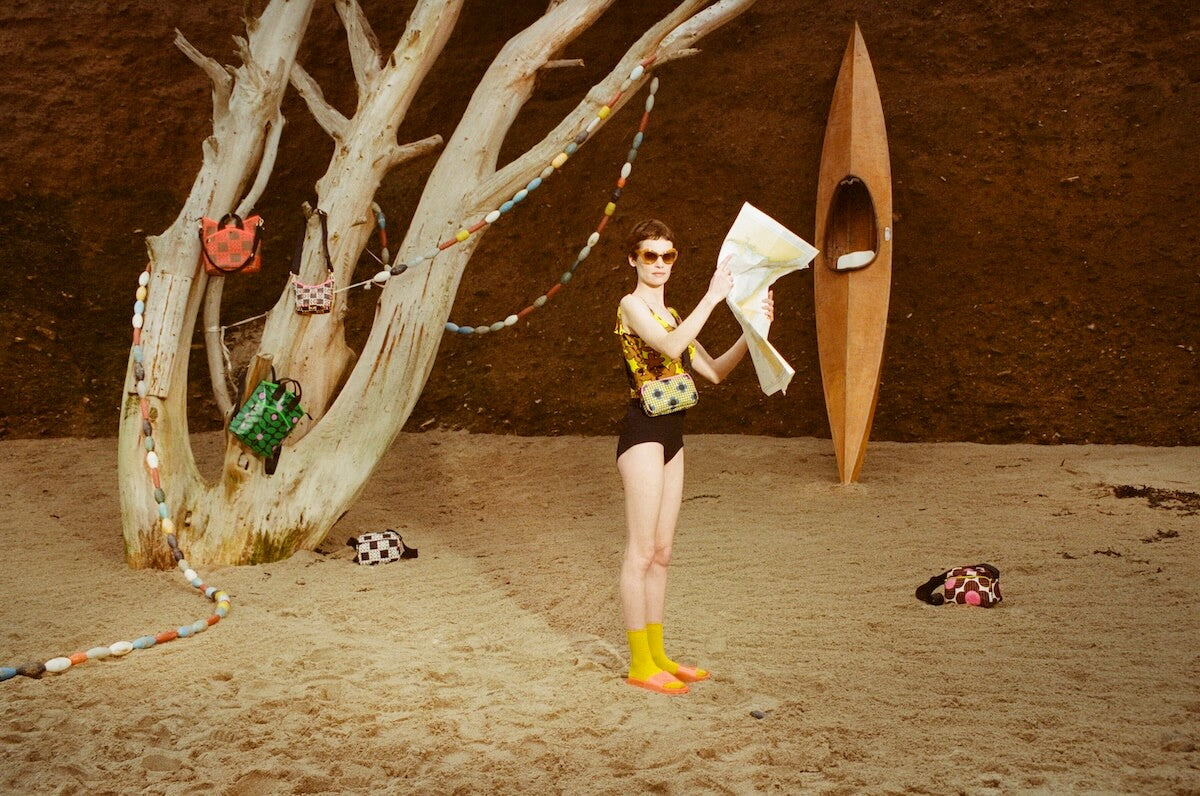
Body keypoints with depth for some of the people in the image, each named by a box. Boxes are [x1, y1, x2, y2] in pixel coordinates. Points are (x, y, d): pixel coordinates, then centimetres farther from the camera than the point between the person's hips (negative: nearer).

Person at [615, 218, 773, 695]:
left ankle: (657, 655, 19)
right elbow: (669, 345, -26)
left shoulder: (670, 315, 19)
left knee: (661, 553, 12)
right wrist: (712, 297, -24)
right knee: (641, 552, -5)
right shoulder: (632, 307, -6)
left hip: (671, 436, 9)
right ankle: (640, 664, 0)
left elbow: (714, 371, 15)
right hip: (643, 432, -9)